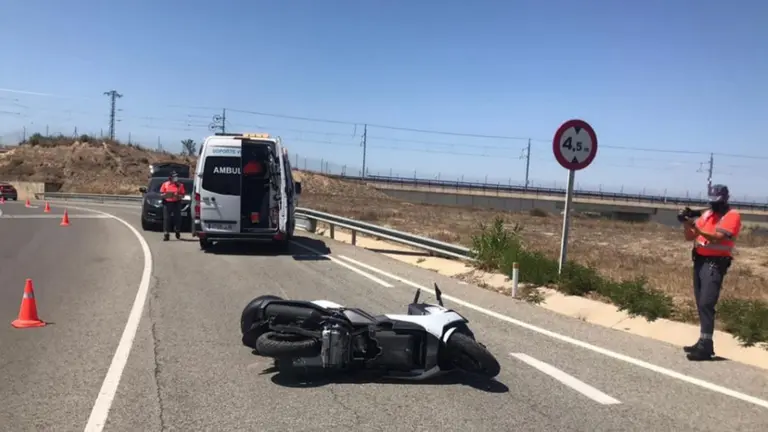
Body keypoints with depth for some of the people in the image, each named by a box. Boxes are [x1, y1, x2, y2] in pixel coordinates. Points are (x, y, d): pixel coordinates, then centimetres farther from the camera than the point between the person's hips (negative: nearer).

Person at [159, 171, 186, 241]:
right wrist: (164, 195, -13)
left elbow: (183, 194, 4)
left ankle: (177, 232, 23)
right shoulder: (165, 184, 7)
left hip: (177, 203, 1)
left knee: (177, 218, 1)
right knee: (166, 218, -6)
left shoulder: (180, 185, 6)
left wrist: (178, 196, -15)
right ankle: (166, 234, -6)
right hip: (167, 203, 0)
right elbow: (161, 193, 9)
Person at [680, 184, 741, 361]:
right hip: (699, 260, 7)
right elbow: (690, 237, 14)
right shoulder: (707, 214, 16)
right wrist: (687, 224, -6)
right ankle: (704, 342, 13)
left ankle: (705, 347, -16)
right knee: (701, 304, 8)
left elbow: (718, 237, -19)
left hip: (715, 263, -7)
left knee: (706, 303, -15)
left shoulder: (732, 215, -5)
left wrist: (699, 230, -33)